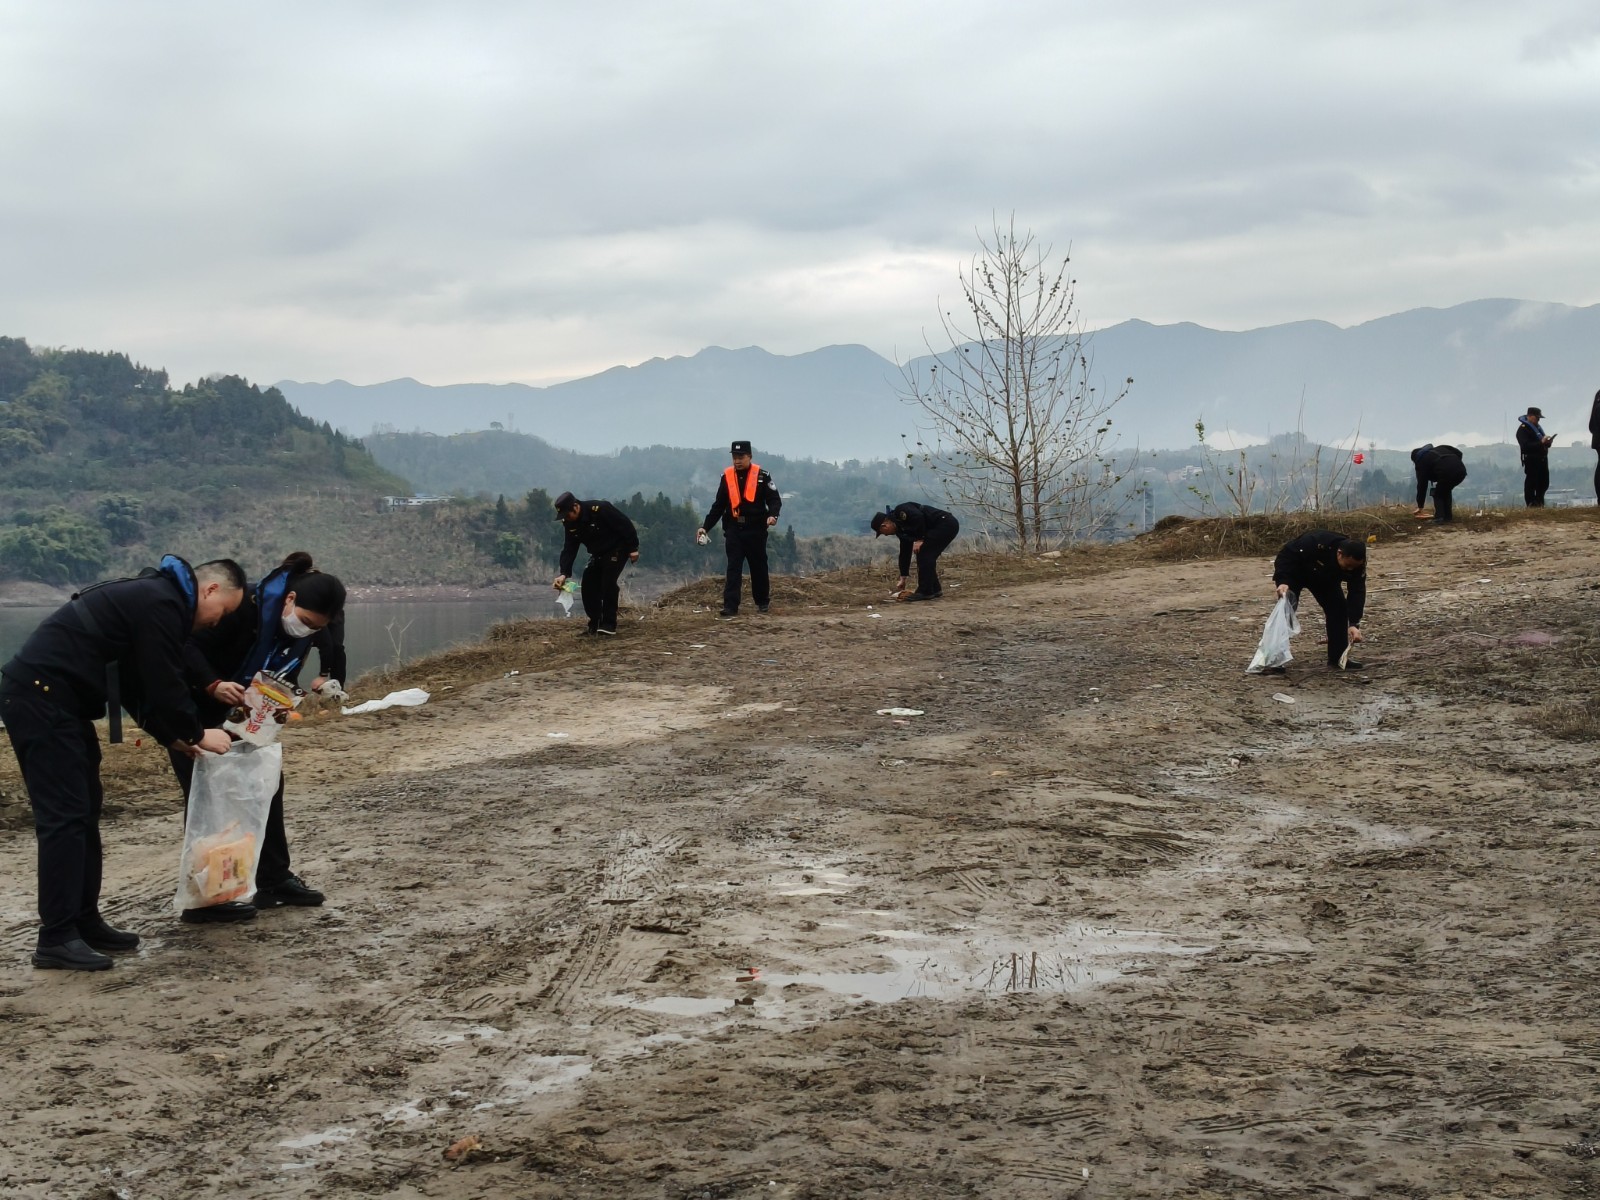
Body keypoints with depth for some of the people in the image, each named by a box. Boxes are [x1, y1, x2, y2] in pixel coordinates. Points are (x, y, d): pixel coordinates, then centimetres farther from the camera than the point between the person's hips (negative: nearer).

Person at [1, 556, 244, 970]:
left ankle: (84, 922, 18)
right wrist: (196, 733, 2)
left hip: (48, 699, 11)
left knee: (85, 810, 13)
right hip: (41, 698, -11)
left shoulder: (151, 597, 20)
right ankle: (56, 939, -10)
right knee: (65, 816, -11)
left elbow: (139, 685, 25)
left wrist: (173, 736, 20)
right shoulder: (162, 604, -12)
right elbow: (163, 684, -13)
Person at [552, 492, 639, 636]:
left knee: (608, 583, -20)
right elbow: (569, 549, -9)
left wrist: (633, 548, -20)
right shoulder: (570, 523, -8)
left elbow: (625, 525, -24)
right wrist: (563, 574, -21)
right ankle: (595, 624, 10)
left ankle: (609, 625, -15)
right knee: (588, 585, -2)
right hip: (598, 554, 7)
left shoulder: (600, 509, -31)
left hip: (617, 549, -7)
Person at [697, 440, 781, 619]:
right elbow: (718, 506, 10)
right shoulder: (727, 477, 6)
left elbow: (775, 499, -4)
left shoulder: (762, 476, -3)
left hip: (756, 530, -2)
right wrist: (705, 527, 5)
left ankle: (762, 602, 27)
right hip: (733, 530, 2)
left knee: (759, 567, 10)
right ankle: (730, 607, -8)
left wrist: (772, 515, -25)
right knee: (733, 569, -3)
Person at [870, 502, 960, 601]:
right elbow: (904, 553, 22)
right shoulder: (901, 530, 18)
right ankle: (935, 589, 17)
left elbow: (919, 517, -26)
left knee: (923, 553, -10)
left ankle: (925, 592, -7)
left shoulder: (900, 512, -9)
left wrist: (919, 540, -17)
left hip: (945, 523, -10)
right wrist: (903, 578, 24)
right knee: (926, 556, 12)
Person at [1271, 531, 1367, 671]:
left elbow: (1357, 593, -26)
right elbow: (1286, 556, -33)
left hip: (1325, 578, 5)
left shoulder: (1357, 564, -27)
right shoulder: (1314, 543, -43)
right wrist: (1283, 582, -47)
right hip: (1294, 571, -4)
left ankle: (1338, 658, 0)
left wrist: (1354, 624, -36)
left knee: (1339, 608, -9)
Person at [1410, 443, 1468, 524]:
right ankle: (1448, 517, 25)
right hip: (1461, 470, 6)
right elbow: (1458, 453, 25)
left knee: (1438, 494, 17)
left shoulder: (1421, 461, 18)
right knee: (1446, 491, 29)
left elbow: (1422, 484, 18)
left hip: (1447, 472, -6)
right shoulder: (1439, 449, 36)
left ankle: (1439, 518, 0)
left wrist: (1420, 507, 23)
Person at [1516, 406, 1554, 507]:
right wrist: (1541, 442, -27)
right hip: (1531, 460, -9)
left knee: (1544, 482, 10)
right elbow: (1525, 445, -20)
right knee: (1531, 483, -9)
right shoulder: (1523, 429, -8)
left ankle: (1539, 503, 20)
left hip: (1542, 459, 9)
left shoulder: (1537, 427, 23)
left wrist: (1547, 442, 5)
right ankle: (1531, 503, -5)